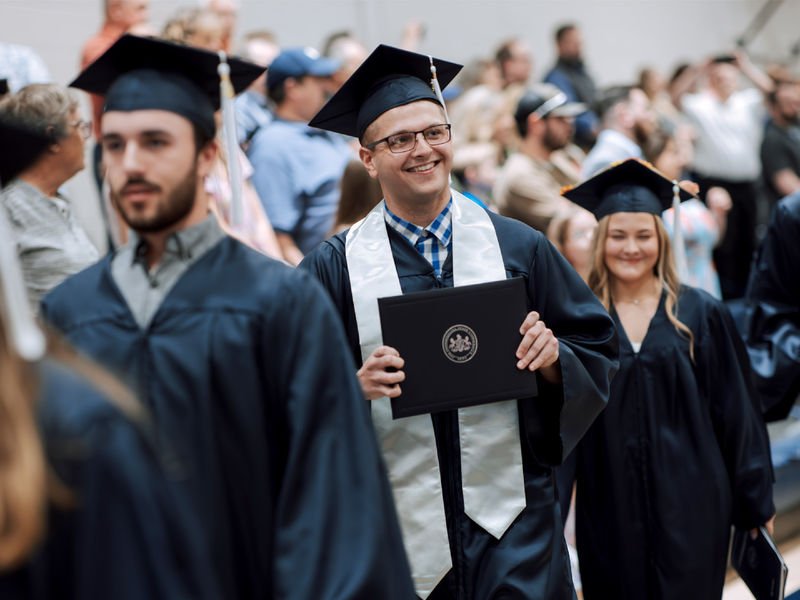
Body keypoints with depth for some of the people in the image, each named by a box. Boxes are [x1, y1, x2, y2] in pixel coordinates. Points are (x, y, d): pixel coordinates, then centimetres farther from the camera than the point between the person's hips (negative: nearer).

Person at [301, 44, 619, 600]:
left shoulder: (518, 247, 4)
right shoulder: (334, 266, 1)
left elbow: (599, 351, 7)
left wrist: (554, 355, -13)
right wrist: (355, 385, -19)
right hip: (401, 528, 0)